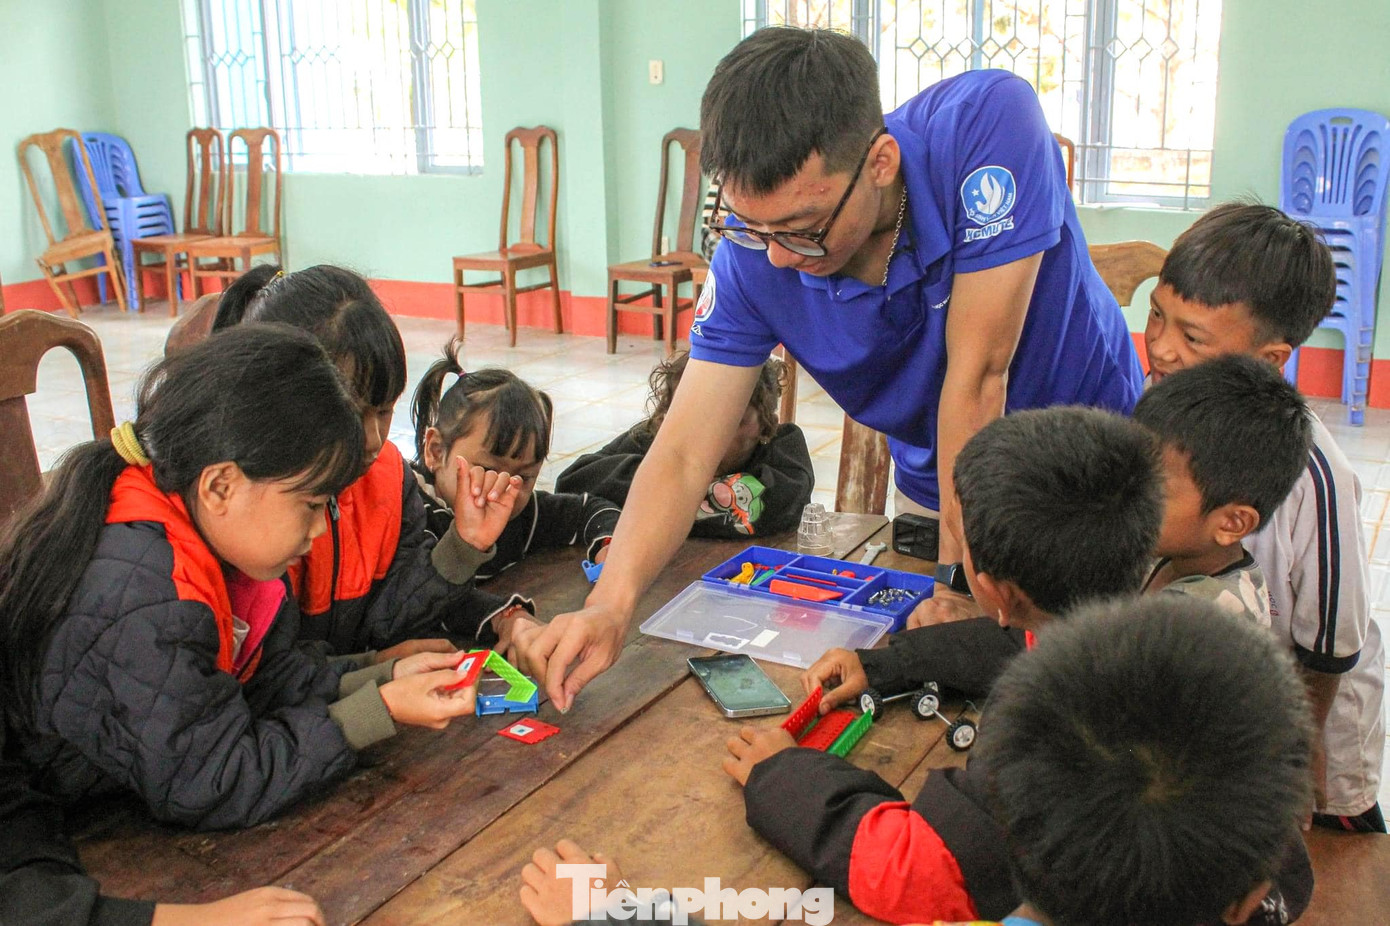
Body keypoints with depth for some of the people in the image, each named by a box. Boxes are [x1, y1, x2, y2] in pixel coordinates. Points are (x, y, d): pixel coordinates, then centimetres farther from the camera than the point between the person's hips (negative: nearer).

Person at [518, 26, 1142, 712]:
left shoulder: (987, 123, -35)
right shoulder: (753, 257, -24)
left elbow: (976, 376, -34)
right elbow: (684, 454, -24)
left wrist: (960, 580, -29)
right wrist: (610, 604, -40)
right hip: (937, 485, 3)